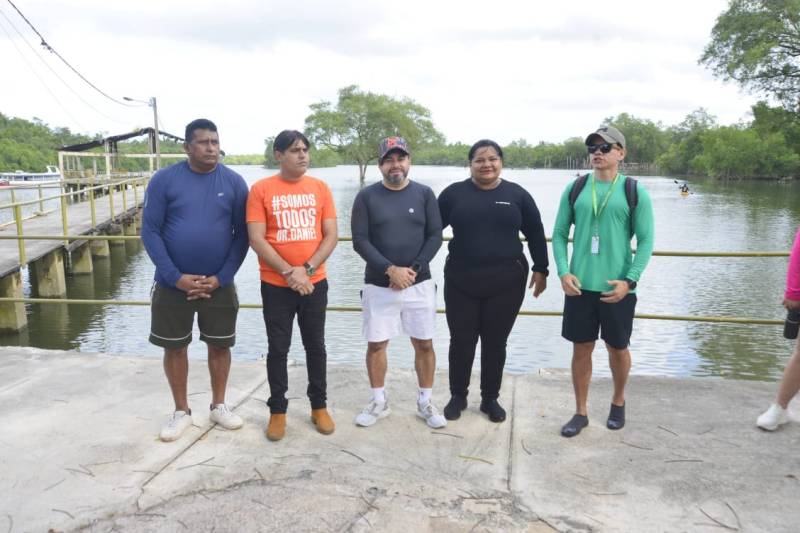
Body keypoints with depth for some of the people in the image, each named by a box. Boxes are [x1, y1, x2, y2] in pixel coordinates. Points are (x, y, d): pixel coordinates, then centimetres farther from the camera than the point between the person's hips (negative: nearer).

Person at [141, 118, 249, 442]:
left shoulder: (234, 182, -4)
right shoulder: (164, 180, -6)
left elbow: (242, 234, -3)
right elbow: (150, 232, -6)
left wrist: (221, 277, -11)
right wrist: (176, 277, -14)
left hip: (218, 283, 1)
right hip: (173, 283, 0)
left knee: (219, 345, 10)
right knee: (174, 346, 10)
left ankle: (218, 406, 29)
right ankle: (181, 411, 27)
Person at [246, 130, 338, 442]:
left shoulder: (320, 188, 3)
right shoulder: (261, 189, -4)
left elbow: (331, 236, 0)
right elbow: (256, 239, -10)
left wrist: (307, 269, -12)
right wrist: (289, 272, -16)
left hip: (315, 283, 2)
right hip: (276, 285, -2)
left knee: (316, 346, 12)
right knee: (278, 349, 7)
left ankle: (319, 406, 27)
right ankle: (277, 410, 22)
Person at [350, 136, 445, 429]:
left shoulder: (424, 194, 2)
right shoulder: (366, 196, -2)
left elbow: (435, 237, -2)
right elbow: (360, 241, -7)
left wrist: (413, 270, -13)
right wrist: (391, 270, -17)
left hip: (419, 284, 1)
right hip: (378, 285, 0)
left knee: (424, 343, 6)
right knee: (376, 344, 7)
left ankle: (425, 402, 24)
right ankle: (379, 402, 26)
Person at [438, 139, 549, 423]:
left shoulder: (517, 194, 2)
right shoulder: (454, 193, 1)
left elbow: (536, 235, 9)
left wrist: (540, 269, 7)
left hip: (506, 283, 0)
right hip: (461, 282, 0)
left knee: (495, 343, 8)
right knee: (461, 341, 7)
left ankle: (490, 399, 26)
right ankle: (458, 396, 26)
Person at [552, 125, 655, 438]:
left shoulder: (634, 192, -2)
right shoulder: (575, 189, 4)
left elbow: (646, 241, -3)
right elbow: (560, 233, 5)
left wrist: (629, 280, -13)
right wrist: (563, 272, -8)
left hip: (617, 288, -1)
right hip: (579, 285, 2)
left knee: (618, 348, 13)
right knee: (581, 348, 9)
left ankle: (618, 401, 39)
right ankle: (580, 413, 24)